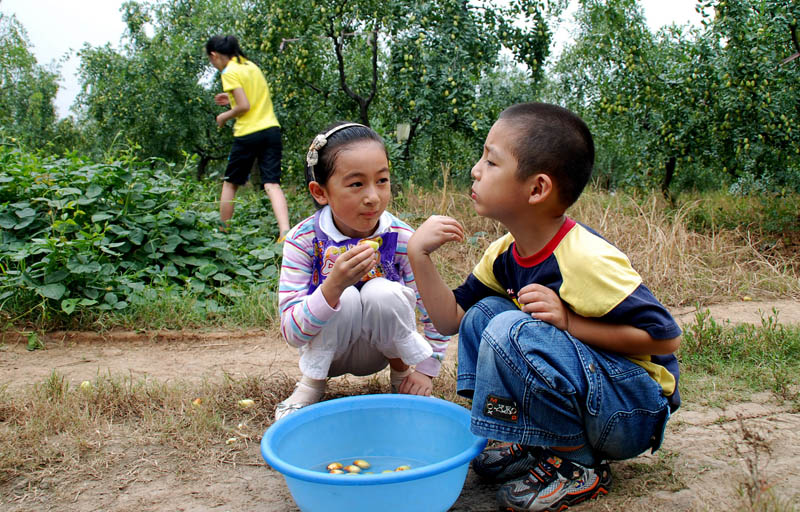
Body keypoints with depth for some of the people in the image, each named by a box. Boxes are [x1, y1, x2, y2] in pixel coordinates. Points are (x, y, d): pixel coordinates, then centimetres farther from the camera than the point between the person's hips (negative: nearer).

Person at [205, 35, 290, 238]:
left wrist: (224, 116, 1)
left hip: (248, 133, -6)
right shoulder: (251, 66, 16)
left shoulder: (229, 72, -7)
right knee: (272, 183, -4)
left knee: (230, 183, 12)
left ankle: (223, 231, 21)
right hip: (271, 129, 6)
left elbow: (244, 106, -15)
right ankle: (285, 231, -23)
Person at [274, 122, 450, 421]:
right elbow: (292, 334, -26)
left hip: (377, 350, 2)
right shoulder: (303, 240, -21)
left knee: (384, 293, -30)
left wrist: (426, 369, -9)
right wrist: (333, 286, -42)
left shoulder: (401, 239, -18)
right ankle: (312, 382, -7)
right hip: (325, 350, -1)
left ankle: (399, 370, -1)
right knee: (346, 298, -32)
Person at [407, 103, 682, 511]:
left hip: (638, 412, -8)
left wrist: (568, 321, -26)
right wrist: (419, 255, -9)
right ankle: (534, 444, 4)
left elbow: (666, 337, -21)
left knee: (513, 331, -28)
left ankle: (578, 465, -9)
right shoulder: (504, 254, 1)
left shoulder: (585, 260, -25)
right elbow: (452, 319, 4)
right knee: (484, 313, -1)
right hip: (584, 392, 8)